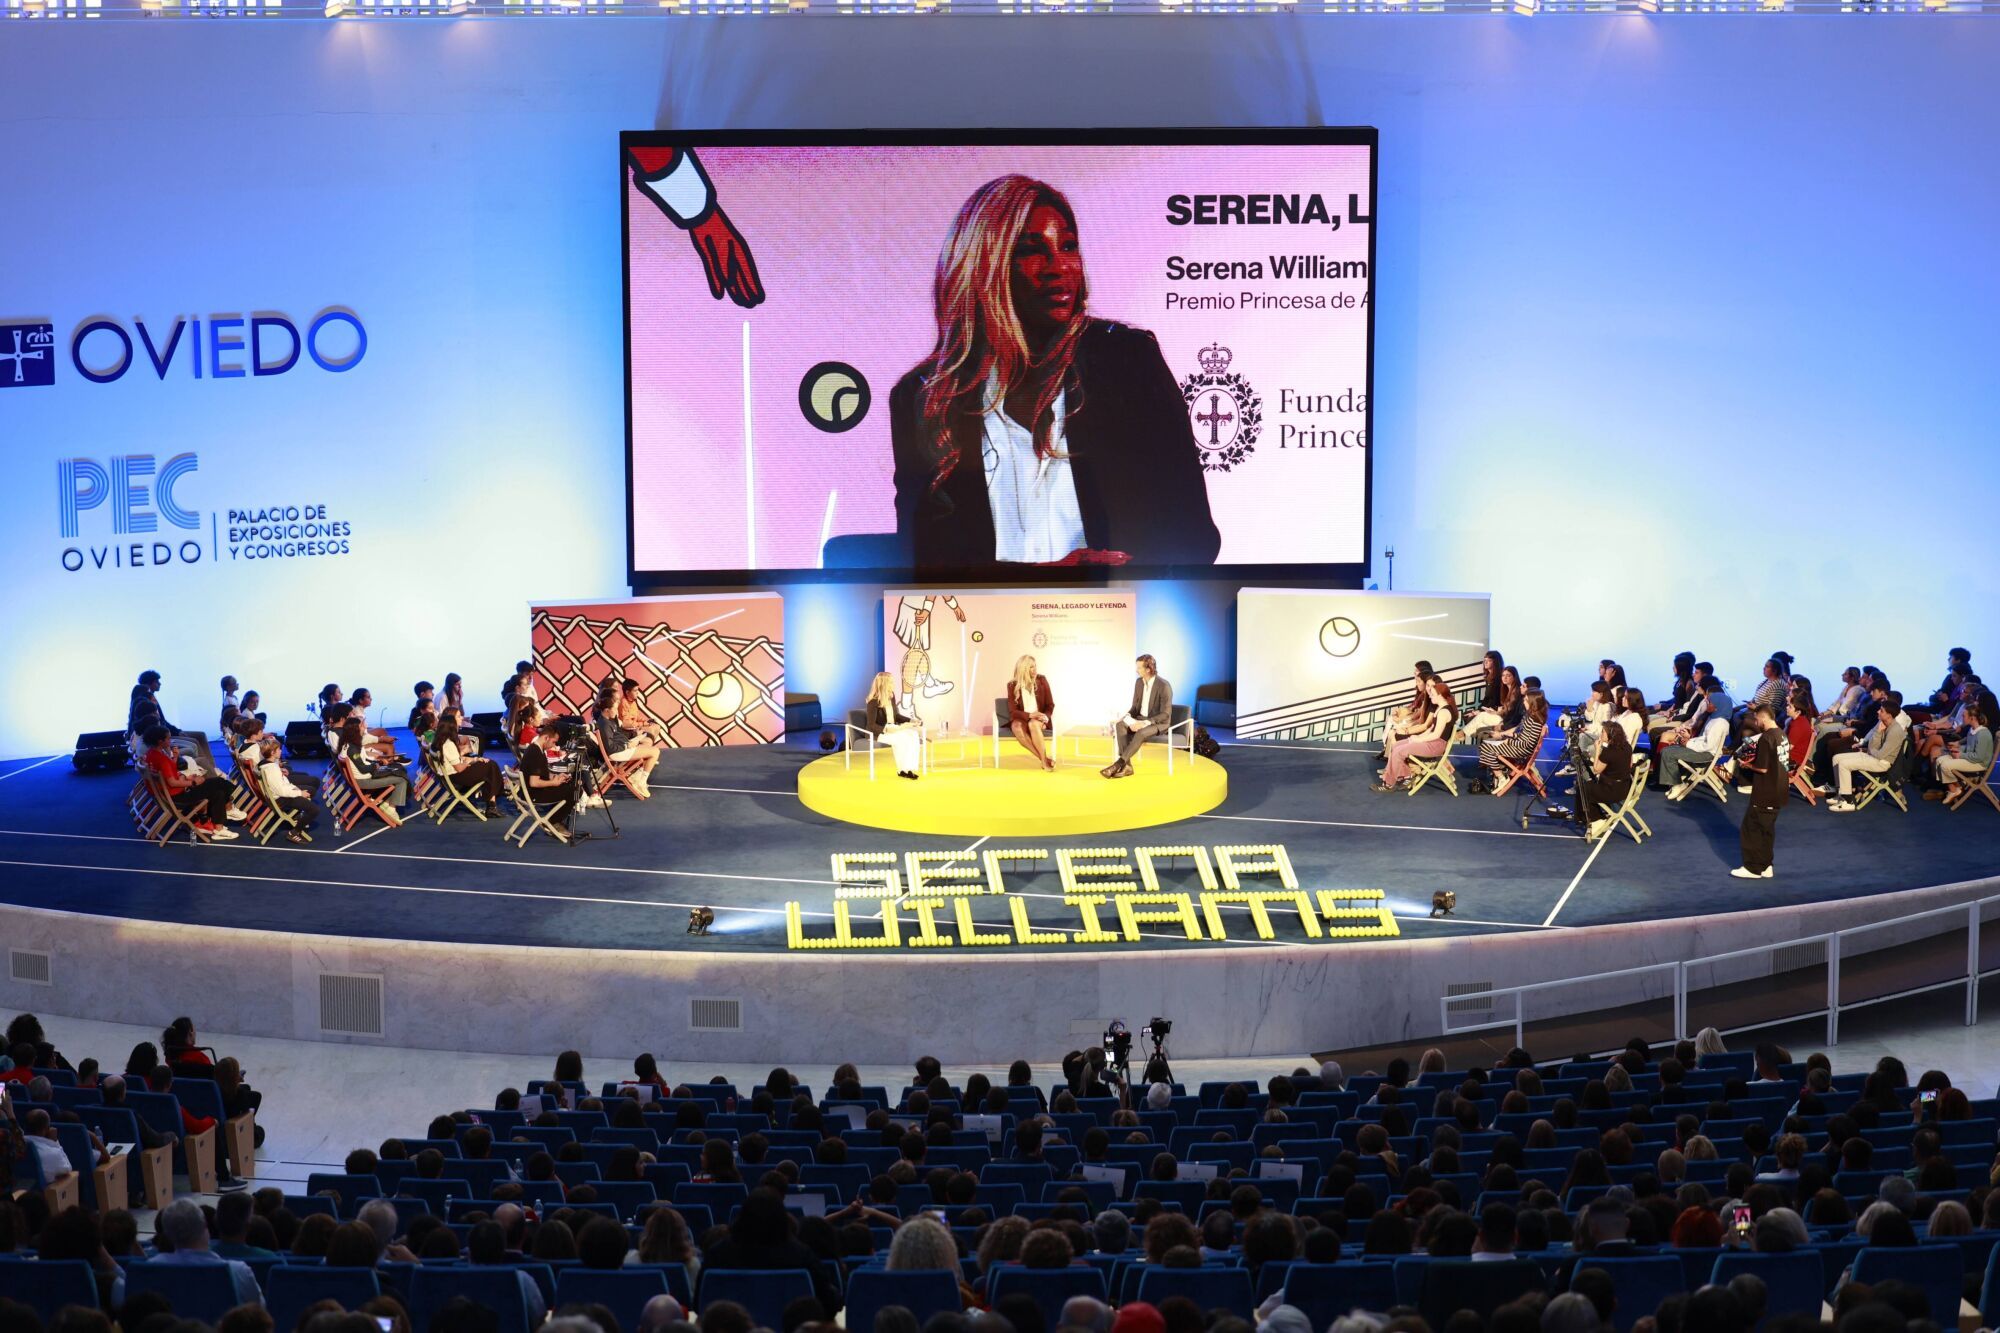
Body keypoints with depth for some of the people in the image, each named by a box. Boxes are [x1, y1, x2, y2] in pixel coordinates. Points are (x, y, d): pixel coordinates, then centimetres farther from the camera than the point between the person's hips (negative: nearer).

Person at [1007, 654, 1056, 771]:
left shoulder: (1041, 680, 1)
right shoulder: (1013, 685, -3)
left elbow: (1050, 705, 4)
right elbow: (1013, 711, -6)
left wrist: (1045, 717, -17)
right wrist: (1029, 715, -24)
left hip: (1039, 719, 0)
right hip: (1021, 719, 0)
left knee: (1033, 724, -37)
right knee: (1017, 727, -37)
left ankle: (1044, 759, -34)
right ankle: (1043, 759, -36)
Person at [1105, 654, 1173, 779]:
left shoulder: (1164, 686, -19)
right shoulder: (1139, 682, 4)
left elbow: (1165, 715, -19)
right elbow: (1135, 707, 10)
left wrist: (1146, 723, -29)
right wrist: (1127, 717, -13)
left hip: (1158, 723, -7)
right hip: (1140, 719, 7)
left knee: (1141, 733, -39)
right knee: (1120, 725, -24)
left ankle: (1118, 764, -34)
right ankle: (1126, 766, -31)